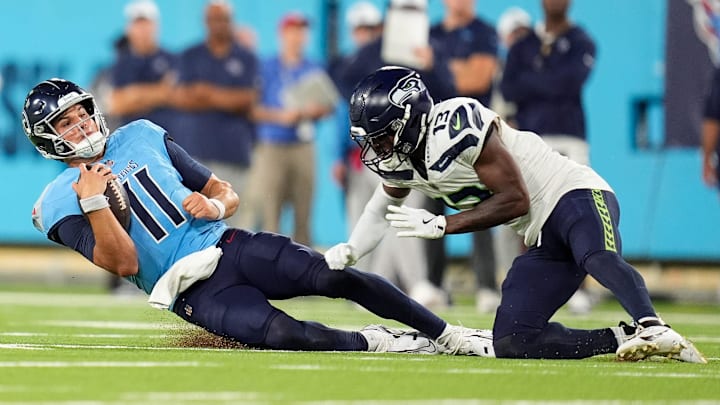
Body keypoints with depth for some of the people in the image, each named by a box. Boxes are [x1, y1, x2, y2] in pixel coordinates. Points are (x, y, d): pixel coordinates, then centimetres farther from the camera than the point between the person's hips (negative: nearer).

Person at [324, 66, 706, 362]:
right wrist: (349, 251, 13)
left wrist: (439, 225, -19)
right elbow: (383, 208, 30)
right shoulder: (397, 158, 6)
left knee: (597, 257, -42)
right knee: (511, 344, -9)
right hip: (542, 240, 9)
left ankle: (654, 330, -54)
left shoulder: (455, 125, -21)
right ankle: (623, 339, -13)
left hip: (574, 194, -9)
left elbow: (515, 199, -20)